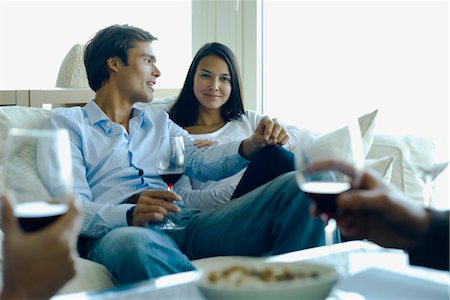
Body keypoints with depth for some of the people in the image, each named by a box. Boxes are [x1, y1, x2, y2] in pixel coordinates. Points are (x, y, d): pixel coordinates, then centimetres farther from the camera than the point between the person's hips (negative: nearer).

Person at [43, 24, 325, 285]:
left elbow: (201, 160, 13)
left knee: (295, 186, -15)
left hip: (186, 222, 5)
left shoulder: (159, 121, 30)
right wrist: (130, 215, -23)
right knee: (130, 243, -45)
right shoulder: (67, 123, 13)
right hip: (118, 230, -5)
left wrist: (252, 145, -8)